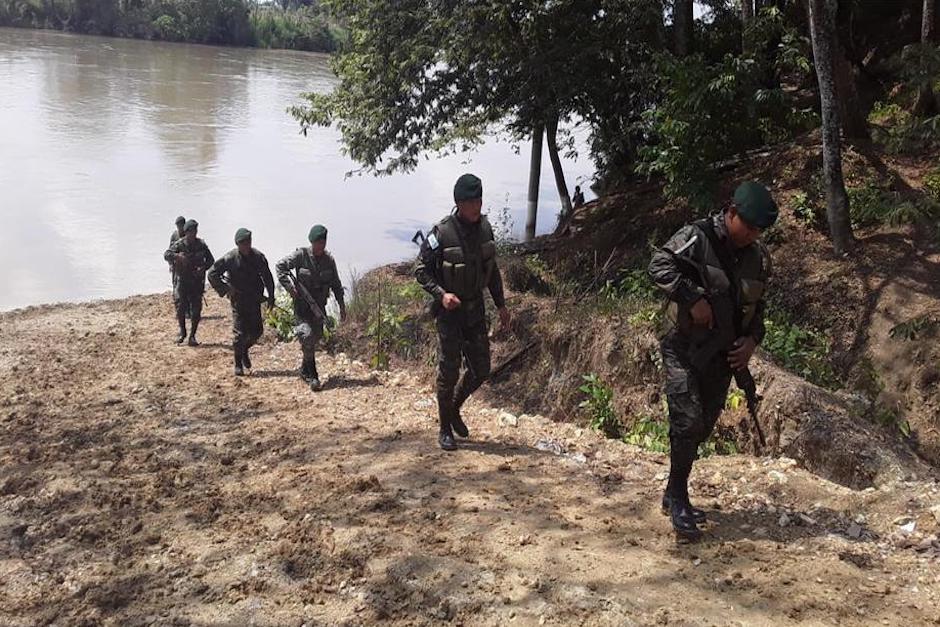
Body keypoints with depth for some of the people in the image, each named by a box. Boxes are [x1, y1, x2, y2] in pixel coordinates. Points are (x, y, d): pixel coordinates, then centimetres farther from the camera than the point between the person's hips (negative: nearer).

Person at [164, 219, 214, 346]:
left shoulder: (201, 245, 2)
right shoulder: (179, 244, -6)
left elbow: (210, 260, 10)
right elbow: (166, 254, -20)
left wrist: (203, 268, -9)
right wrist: (178, 256, -40)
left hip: (197, 281, 2)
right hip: (182, 280, -2)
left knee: (196, 309, -1)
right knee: (181, 307, -4)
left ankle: (192, 336, 7)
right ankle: (182, 331, 18)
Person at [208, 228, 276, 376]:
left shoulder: (258, 256, -3)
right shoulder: (230, 258, -12)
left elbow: (267, 277, 8)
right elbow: (212, 274, -6)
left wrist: (271, 296, 7)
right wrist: (224, 289, -12)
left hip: (254, 300, 3)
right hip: (238, 300, -3)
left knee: (257, 331, 3)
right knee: (239, 333, -6)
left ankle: (244, 350, 33)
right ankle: (238, 364, 8)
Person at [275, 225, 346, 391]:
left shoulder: (329, 260, 1)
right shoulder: (301, 255, -11)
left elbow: (336, 284, 8)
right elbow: (280, 266, -9)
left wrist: (342, 306, 5)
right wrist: (289, 287, -18)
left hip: (319, 306, 5)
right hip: (302, 304, -5)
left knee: (315, 337, 11)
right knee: (307, 335, -19)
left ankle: (305, 369, 32)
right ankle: (312, 375, -12)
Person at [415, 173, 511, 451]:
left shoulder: (485, 227, 1)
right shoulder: (442, 232, -16)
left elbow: (492, 269, 12)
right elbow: (420, 269, -10)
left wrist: (501, 304, 12)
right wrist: (441, 294, -24)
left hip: (476, 310, 6)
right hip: (449, 311, -5)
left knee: (481, 370, 9)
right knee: (449, 372, 0)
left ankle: (454, 409, 33)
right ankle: (445, 428, 16)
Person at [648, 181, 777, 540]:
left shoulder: (758, 257, 7)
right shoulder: (697, 238, -13)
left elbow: (757, 307, 16)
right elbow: (659, 266, -23)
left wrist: (752, 339, 0)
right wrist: (693, 298, -28)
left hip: (722, 355, 7)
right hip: (684, 349, -6)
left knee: (703, 426, 11)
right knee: (688, 422, -13)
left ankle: (674, 494, 26)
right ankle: (678, 499, 3)